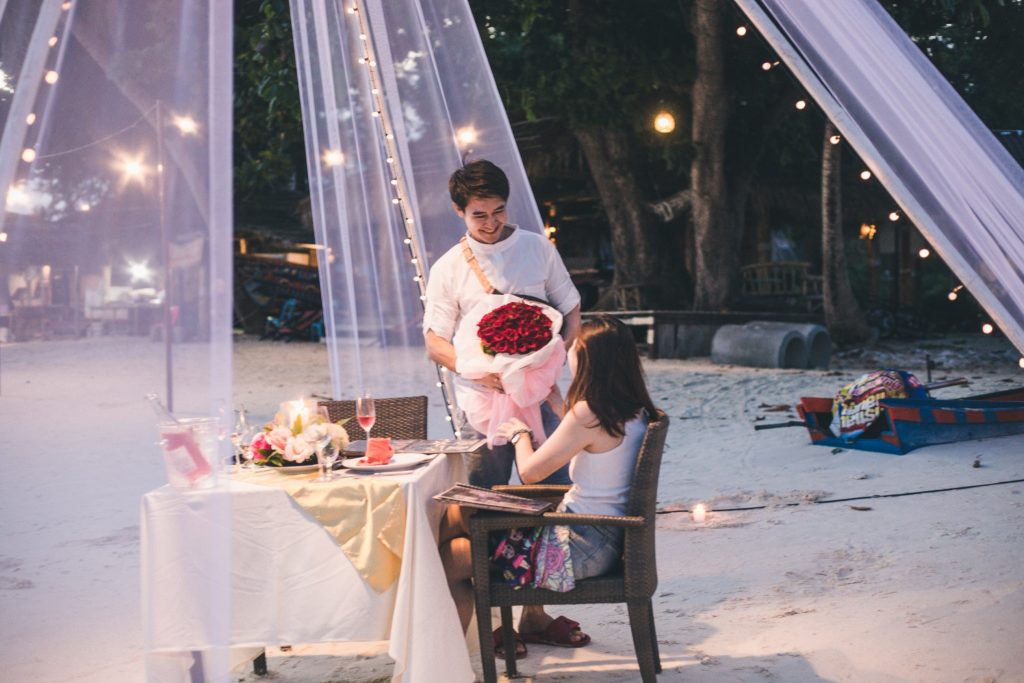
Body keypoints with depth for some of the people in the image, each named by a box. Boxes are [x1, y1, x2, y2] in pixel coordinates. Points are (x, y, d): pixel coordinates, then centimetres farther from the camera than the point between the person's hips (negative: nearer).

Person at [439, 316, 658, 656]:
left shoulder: (588, 413, -23)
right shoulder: (634, 410, 3)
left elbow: (530, 471, -16)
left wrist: (519, 432, 4)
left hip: (584, 547, -9)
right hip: (608, 537, 9)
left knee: (451, 558, -5)